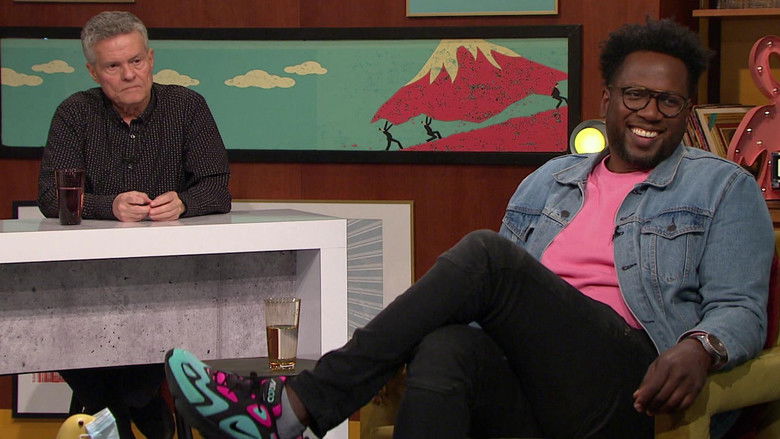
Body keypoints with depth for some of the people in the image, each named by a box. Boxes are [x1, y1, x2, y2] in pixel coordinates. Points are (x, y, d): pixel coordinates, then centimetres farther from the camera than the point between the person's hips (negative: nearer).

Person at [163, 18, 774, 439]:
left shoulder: (723, 188, 14)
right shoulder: (547, 183, 27)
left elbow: (742, 309, 4)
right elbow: (503, 300, 26)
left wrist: (700, 347, -20)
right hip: (525, 383, 4)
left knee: (486, 254, -24)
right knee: (444, 349, -34)